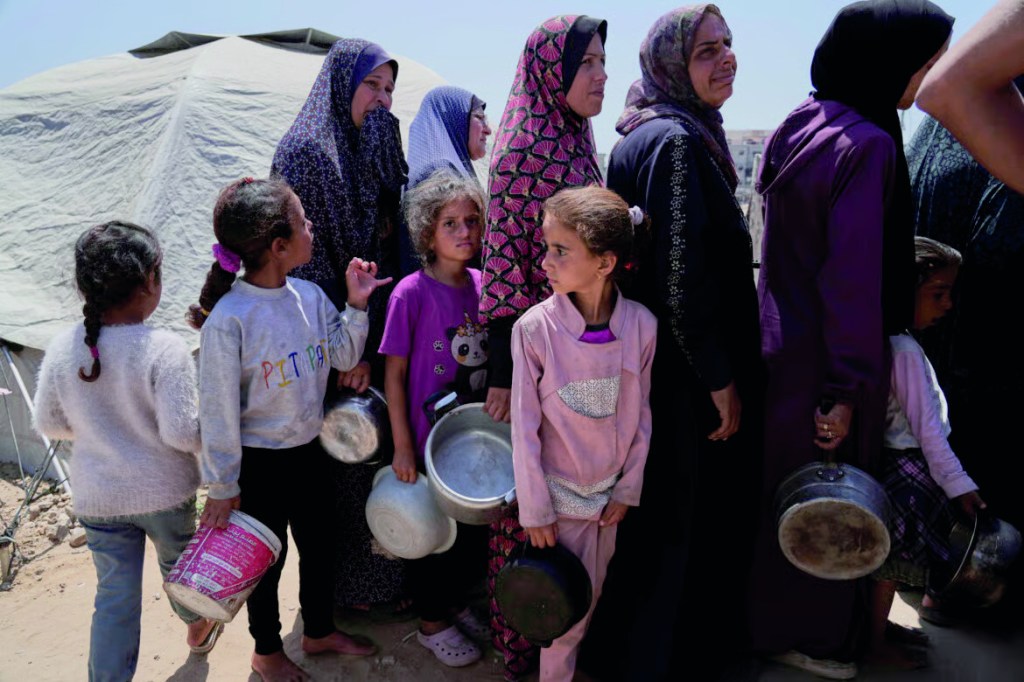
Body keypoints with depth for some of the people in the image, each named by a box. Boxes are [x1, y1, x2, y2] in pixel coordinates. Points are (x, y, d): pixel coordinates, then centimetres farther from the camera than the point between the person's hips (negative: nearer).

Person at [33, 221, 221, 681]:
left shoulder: (62, 348, -8)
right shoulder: (164, 349, -24)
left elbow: (48, 424, 2)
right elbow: (182, 433, -24)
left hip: (98, 499, 2)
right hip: (164, 492, -2)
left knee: (115, 595, 12)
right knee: (178, 565, 25)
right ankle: (197, 627, 51)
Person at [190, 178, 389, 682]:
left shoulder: (309, 296, -6)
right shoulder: (228, 319, -24)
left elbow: (343, 357, 5)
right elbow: (218, 409, -17)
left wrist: (356, 305, -10)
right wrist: (223, 487, -10)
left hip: (309, 451, 6)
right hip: (259, 463, -6)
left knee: (320, 544, 21)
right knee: (268, 556, 15)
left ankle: (320, 631, 47)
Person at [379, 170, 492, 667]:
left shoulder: (482, 285, -2)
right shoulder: (411, 293, -16)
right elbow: (394, 374, -11)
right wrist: (402, 446, -10)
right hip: (430, 442, -5)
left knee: (475, 525, 19)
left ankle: (456, 603, 44)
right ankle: (432, 622, 36)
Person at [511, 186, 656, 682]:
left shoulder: (641, 325, -13)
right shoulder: (534, 328, -19)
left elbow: (641, 417, -2)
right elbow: (524, 428, -13)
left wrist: (628, 490, 2)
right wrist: (535, 512, -9)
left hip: (609, 492, 3)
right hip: (559, 493, -2)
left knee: (591, 596, 19)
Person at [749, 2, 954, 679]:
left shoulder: (800, 126, 6)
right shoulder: (867, 144, -21)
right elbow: (854, 276, -23)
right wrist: (849, 387, -18)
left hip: (782, 340, 9)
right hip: (823, 359, -8)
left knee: (784, 491, 22)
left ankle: (771, 611, 41)